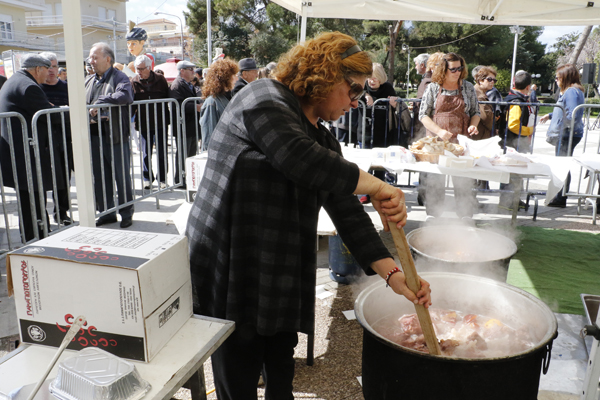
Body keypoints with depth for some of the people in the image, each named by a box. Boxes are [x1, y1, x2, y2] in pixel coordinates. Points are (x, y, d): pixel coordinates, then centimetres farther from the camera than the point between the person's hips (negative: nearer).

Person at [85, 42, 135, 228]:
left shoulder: (119, 77, -5)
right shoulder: (89, 80, 17)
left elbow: (126, 96, -25)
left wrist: (100, 102, -21)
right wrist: (88, 115, -5)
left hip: (116, 136, -6)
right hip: (95, 136, 7)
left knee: (122, 176, 2)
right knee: (100, 178, 12)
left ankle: (127, 214, 14)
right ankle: (106, 213, 24)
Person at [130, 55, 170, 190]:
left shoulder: (160, 80, 0)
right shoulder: (134, 81, 2)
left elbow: (168, 98, 5)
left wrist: (167, 119, 1)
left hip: (160, 123, -1)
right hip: (143, 124, 1)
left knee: (162, 152, 4)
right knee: (146, 153, 7)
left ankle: (162, 179, 16)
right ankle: (147, 178, 20)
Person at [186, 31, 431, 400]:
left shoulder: (324, 140, 13)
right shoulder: (265, 98, -10)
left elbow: (348, 213, 5)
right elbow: (299, 160, -29)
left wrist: (392, 273, -5)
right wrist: (376, 186, -21)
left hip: (282, 281, 8)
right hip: (231, 275, -7)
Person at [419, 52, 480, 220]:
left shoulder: (468, 87, 8)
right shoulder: (433, 88, 2)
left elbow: (475, 112, 16)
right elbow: (423, 114, -1)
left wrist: (473, 125, -7)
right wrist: (439, 131, -14)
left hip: (461, 141, 1)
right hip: (436, 140, -1)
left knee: (464, 178, 0)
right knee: (435, 177, 3)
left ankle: (465, 215, 12)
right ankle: (432, 214, 16)